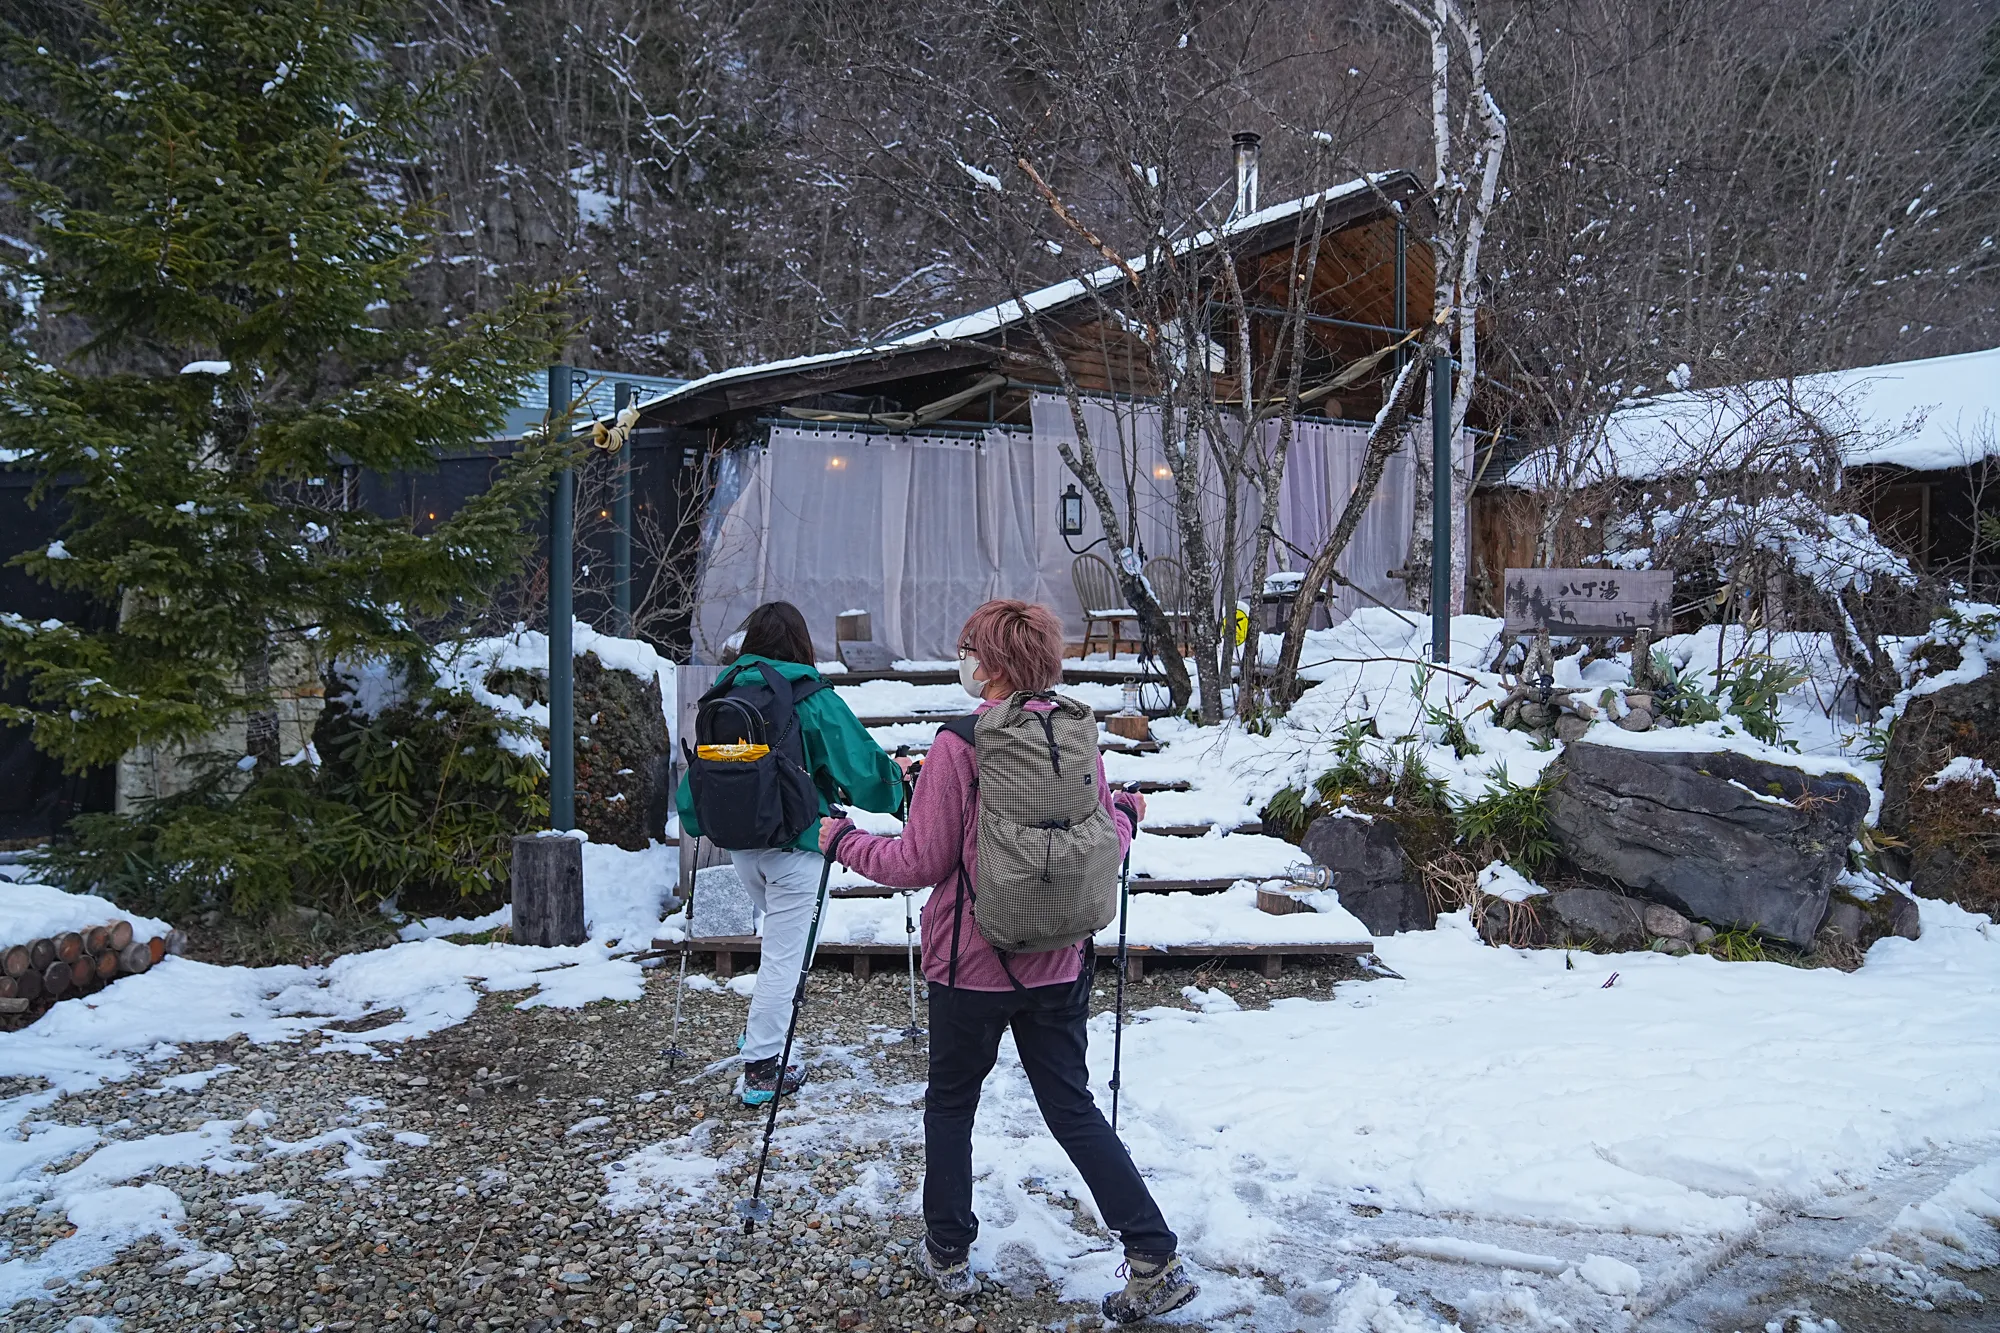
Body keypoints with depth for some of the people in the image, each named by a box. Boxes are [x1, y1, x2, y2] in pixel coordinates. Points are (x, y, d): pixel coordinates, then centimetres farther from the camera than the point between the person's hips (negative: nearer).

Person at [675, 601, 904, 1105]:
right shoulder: (814, 701, -13)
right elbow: (861, 765, -11)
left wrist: (693, 820, 22)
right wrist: (895, 784, 10)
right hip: (795, 846, -5)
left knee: (778, 935, 27)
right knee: (785, 954, 3)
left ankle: (762, 1030, 29)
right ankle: (761, 1069, 7)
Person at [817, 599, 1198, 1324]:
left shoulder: (957, 748, -17)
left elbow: (919, 863, -12)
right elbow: (1107, 846, 6)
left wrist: (844, 840, 4)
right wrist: (1126, 811, 28)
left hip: (971, 963, -4)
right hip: (1059, 964, 5)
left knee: (950, 1102, 17)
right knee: (1073, 1107, 14)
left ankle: (949, 1255, 29)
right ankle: (1156, 1259, 10)